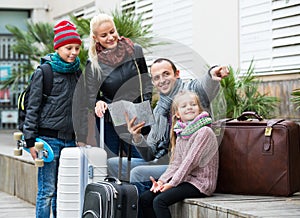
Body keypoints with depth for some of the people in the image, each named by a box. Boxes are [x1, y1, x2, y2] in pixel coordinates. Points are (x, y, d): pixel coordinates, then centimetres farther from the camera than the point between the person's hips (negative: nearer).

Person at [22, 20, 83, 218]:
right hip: (49, 138, -5)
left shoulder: (77, 72, 13)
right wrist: (30, 140, -9)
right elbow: (33, 107, -4)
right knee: (47, 191, -5)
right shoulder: (44, 73, -4)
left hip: (71, 139, 5)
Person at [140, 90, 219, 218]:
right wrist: (162, 181, -3)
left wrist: (172, 183, -17)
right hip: (185, 179, 8)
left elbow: (191, 161, -17)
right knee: (145, 198, -1)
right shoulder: (181, 134, 14)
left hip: (200, 183, -8)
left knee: (160, 201, -24)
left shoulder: (204, 132, -12)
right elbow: (175, 163, 13)